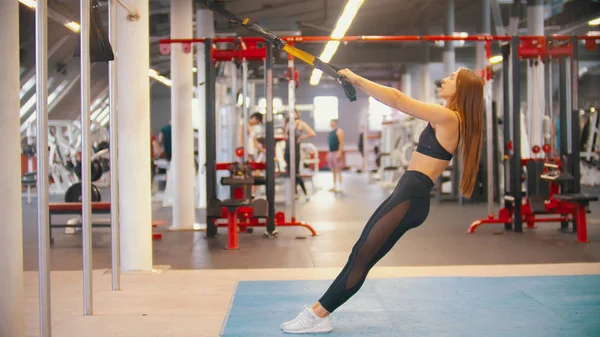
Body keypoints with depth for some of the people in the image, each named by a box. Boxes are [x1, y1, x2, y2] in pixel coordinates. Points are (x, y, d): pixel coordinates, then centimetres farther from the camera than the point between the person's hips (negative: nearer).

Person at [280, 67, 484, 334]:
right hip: (406, 192, 10)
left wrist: (357, 79, -8)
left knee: (362, 258, -6)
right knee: (360, 253, 8)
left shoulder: (448, 117, -12)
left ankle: (317, 316, -1)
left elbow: (397, 100, -15)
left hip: (411, 197, -10)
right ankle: (318, 311, 10)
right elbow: (402, 102, 24)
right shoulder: (447, 119, 17)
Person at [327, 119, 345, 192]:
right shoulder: (331, 132, 18)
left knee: (338, 171, -8)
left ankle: (339, 187, -8)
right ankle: (334, 187, 14)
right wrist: (329, 153, 17)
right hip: (331, 153, 9)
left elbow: (341, 143, -15)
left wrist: (339, 153, -22)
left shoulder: (339, 131, -8)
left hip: (337, 153, -9)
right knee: (333, 171, 10)